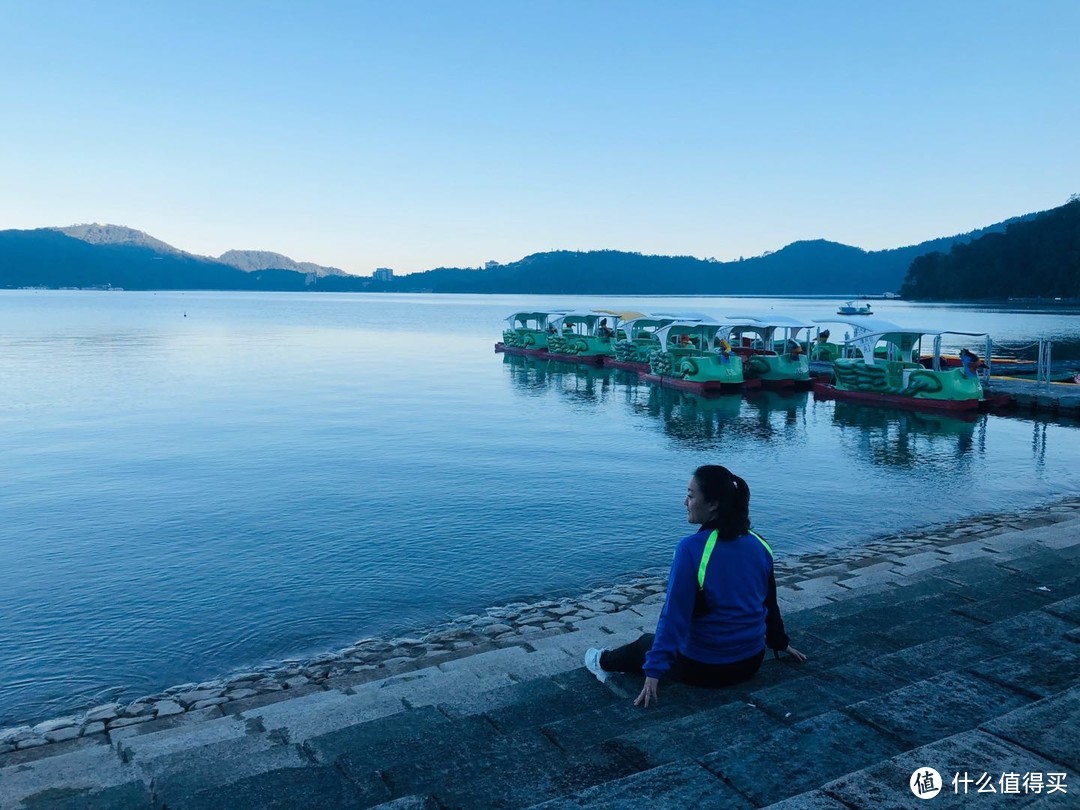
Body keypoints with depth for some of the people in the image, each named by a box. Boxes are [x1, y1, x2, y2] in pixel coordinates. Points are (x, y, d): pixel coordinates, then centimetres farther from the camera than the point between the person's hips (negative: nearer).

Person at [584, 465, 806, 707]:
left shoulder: (691, 548, -22)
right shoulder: (760, 545, -4)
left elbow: (674, 616, -24)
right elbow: (770, 604, 9)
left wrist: (654, 671, -20)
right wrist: (779, 642, 25)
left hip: (703, 669, -5)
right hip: (752, 663, 5)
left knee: (645, 643, 23)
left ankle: (604, 663, 48)